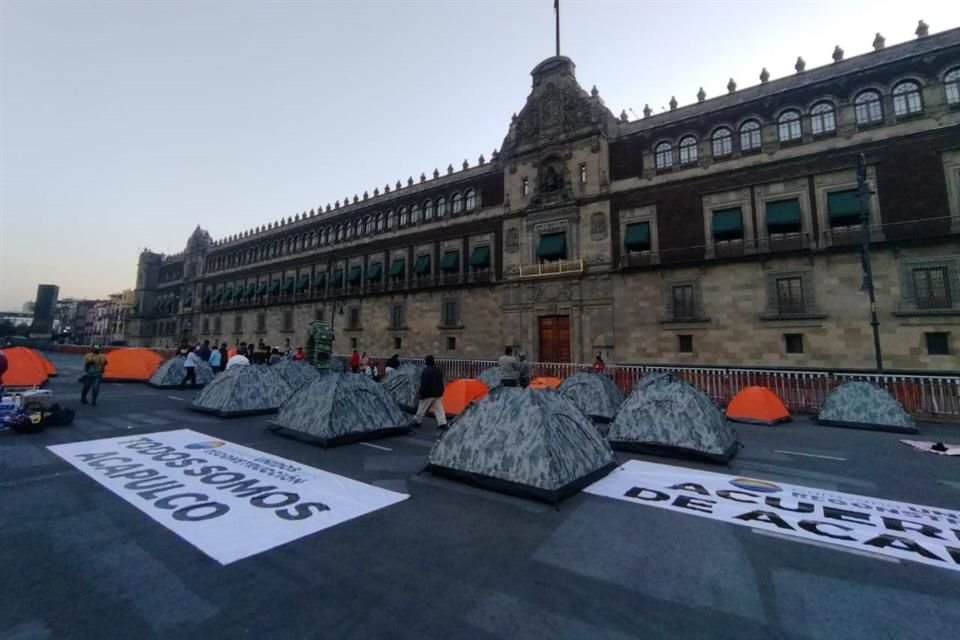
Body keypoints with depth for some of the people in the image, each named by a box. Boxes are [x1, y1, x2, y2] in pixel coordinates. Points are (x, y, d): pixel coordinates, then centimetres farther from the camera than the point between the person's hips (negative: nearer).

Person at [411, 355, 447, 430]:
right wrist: (440, 392, 22)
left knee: (422, 408, 8)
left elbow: (424, 383, -17)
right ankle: (442, 424, -1)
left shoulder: (426, 371, -15)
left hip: (429, 393, -7)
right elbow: (441, 382, 16)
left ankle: (416, 422, 21)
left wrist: (421, 393, -11)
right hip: (438, 393, 7)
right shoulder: (438, 371, 11)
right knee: (439, 409, 5)